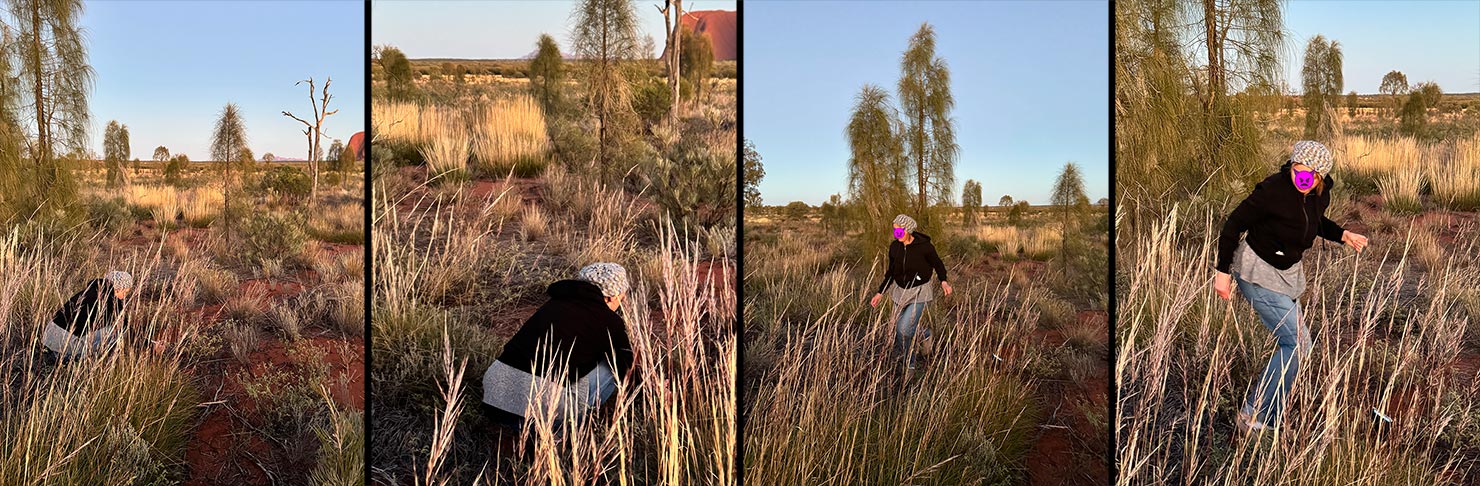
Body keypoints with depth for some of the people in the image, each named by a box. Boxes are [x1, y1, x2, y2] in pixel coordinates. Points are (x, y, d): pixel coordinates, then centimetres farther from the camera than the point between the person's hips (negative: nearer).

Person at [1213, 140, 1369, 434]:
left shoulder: (1320, 194, -4)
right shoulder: (1273, 189, -26)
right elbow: (1234, 225, -19)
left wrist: (1343, 235, -1)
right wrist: (1223, 271, -17)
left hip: (1288, 272, 9)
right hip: (1258, 273, -8)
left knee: (1294, 344, 14)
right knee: (1297, 342, -13)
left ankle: (1269, 421, 27)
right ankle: (1252, 416, -5)